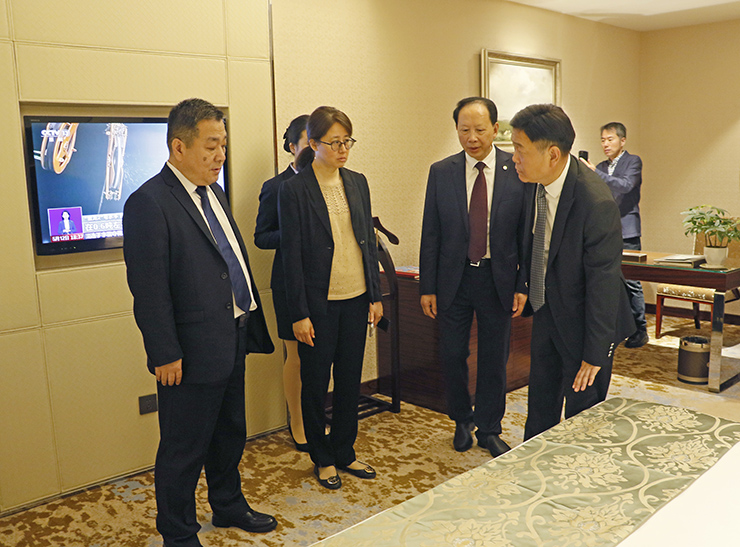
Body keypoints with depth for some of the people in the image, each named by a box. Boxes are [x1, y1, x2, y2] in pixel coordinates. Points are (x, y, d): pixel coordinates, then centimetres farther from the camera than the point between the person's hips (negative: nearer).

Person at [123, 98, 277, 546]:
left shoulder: (213, 192, 11)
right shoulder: (149, 202, -17)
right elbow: (149, 289, -19)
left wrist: (251, 321, 14)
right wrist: (165, 355, -19)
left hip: (233, 340, 9)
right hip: (192, 352, -9)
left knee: (230, 434, 24)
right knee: (184, 450, 8)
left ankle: (229, 506, 45)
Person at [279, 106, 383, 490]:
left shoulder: (357, 183, 7)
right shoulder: (294, 190, -9)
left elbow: (368, 241, 11)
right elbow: (291, 255, -10)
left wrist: (375, 295, 8)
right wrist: (299, 314, -11)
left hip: (355, 299, 5)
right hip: (319, 302, -5)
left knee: (350, 380, 13)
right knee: (316, 383, 9)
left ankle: (344, 453, 31)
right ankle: (322, 459, 27)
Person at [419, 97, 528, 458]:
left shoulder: (518, 171, -4)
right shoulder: (441, 172, -1)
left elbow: (527, 232, -1)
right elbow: (430, 234, 1)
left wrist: (523, 285, -5)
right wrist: (427, 287, -1)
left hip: (498, 279, -1)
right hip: (453, 278, 1)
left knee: (494, 359, 10)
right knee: (452, 356, 9)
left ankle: (488, 429, 30)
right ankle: (462, 421, 34)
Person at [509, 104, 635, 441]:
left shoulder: (596, 204, -31)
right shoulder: (534, 182, -9)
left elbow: (604, 283, -25)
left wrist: (594, 354, -19)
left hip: (583, 320, -7)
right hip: (547, 310, 7)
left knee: (581, 414, 10)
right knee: (540, 404, 22)